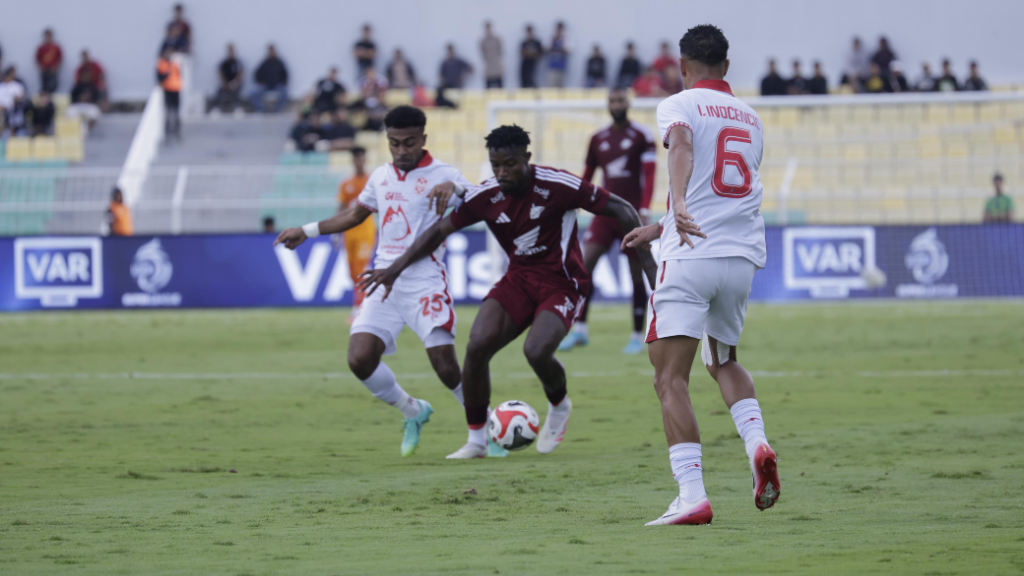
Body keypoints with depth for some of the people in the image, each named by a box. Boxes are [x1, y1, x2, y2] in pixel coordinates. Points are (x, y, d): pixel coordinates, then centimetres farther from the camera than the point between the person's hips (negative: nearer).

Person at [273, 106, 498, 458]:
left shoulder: (440, 175, -5)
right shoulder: (381, 177, 15)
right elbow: (357, 213, 32)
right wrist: (308, 231, 32)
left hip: (425, 281, -6)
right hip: (385, 282, 6)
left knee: (444, 364, -16)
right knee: (360, 359, -8)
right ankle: (413, 413, 16)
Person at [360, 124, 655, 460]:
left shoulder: (557, 186, -18)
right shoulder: (486, 196, -6)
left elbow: (619, 209, -11)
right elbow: (440, 230, 6)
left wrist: (647, 260, -15)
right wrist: (396, 268, 0)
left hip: (561, 282, -4)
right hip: (519, 279, 4)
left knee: (536, 351, -28)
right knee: (477, 347, -16)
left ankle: (559, 407, 8)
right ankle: (476, 439, -1)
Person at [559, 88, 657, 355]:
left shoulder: (642, 135, -2)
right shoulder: (598, 138, 10)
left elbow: (649, 175, -8)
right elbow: (586, 177, 17)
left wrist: (644, 210, -17)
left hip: (632, 212, -4)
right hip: (605, 211, 4)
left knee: (637, 274, 0)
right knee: (584, 265, -10)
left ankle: (638, 336, 8)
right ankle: (579, 329, -6)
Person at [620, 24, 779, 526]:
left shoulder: (679, 105, 2)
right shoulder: (750, 119, 21)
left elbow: (681, 147, -22)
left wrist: (679, 207, -39)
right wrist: (659, 229, 38)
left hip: (691, 255, -6)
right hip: (744, 257, 6)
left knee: (671, 377, -6)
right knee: (723, 360, 27)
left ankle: (692, 495, -19)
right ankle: (757, 442, 0)